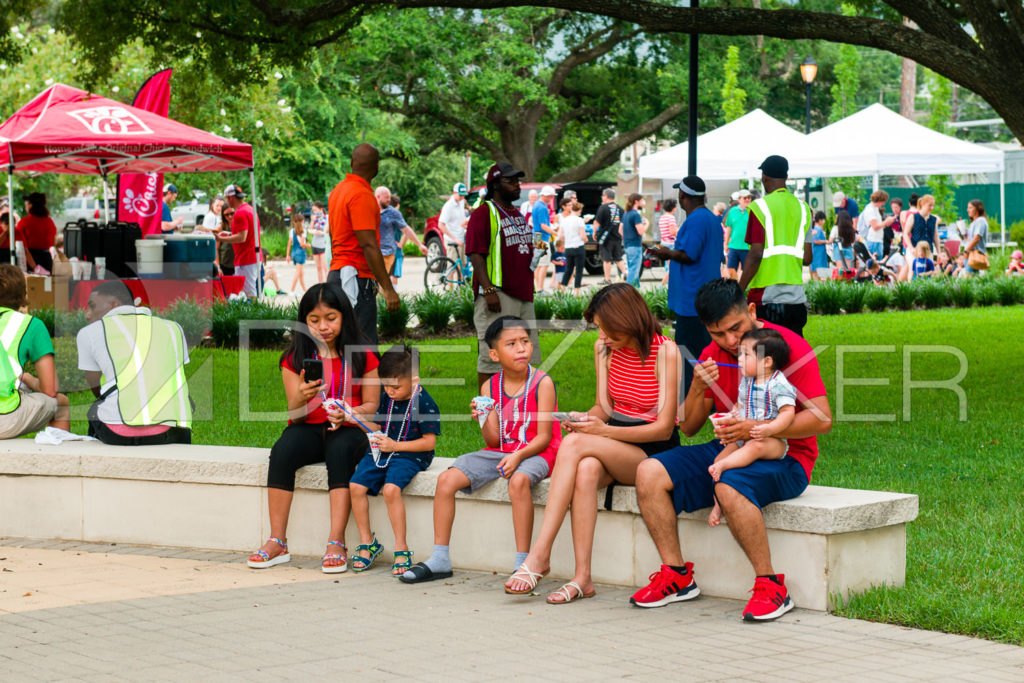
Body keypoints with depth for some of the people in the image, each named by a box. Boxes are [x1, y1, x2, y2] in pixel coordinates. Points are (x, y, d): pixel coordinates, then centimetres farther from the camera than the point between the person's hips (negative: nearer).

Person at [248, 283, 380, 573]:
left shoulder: (363, 356, 1)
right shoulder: (295, 358, 4)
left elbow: (372, 406, 3)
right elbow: (295, 415, -1)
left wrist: (347, 414, -19)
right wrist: (301, 397, -24)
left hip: (348, 431, -1)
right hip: (308, 429, 2)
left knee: (341, 450, -36)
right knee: (282, 450, -31)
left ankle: (336, 543, -38)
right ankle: (277, 542, -29)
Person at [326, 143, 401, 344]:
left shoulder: (338, 190, 15)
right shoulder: (362, 195, -15)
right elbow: (369, 246, -20)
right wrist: (388, 289, -21)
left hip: (336, 273, 10)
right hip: (357, 278, -10)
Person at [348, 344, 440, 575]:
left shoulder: (424, 404, -12)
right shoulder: (386, 399, 9)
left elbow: (429, 442, -12)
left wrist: (395, 445, -16)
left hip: (409, 455, -7)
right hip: (381, 451, 7)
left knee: (391, 489, -32)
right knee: (356, 485, -14)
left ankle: (402, 548, -20)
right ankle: (367, 543, 2)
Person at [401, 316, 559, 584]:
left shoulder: (542, 383, -8)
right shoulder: (490, 387, 4)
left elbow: (544, 437, -11)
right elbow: (493, 440, 3)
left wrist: (518, 456, -27)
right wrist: (485, 419, -17)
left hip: (534, 452, -5)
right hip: (499, 452, 5)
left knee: (518, 481, -39)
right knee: (446, 479, -11)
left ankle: (522, 564, -32)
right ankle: (440, 560, -2)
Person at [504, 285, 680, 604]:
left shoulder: (665, 352, -11)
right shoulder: (604, 349, 8)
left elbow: (664, 428, -12)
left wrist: (604, 430, -22)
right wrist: (586, 419, -10)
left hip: (654, 452, -5)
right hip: (615, 447, 5)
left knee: (574, 444, -30)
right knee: (586, 470, -34)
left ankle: (540, 555, -31)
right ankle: (582, 577, -37)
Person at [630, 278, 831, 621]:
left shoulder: (789, 346, -10)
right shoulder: (713, 355, 9)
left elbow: (822, 418, -18)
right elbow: (687, 427, 11)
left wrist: (755, 428, -27)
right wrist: (698, 390, -11)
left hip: (784, 457, -6)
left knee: (730, 486, -38)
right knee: (649, 473, -12)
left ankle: (771, 586, -26)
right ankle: (677, 575, -6)